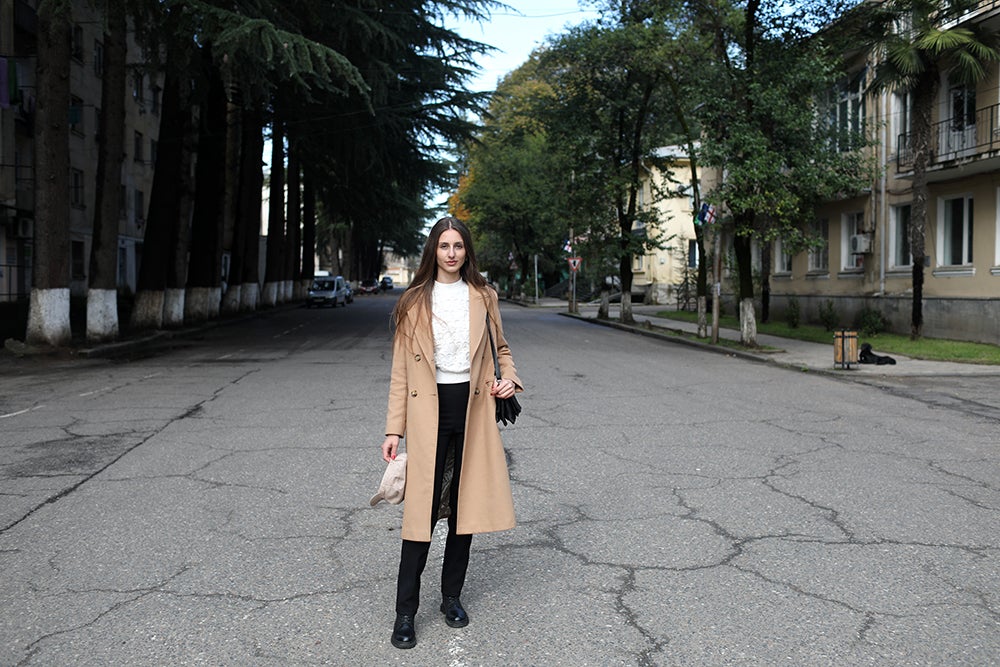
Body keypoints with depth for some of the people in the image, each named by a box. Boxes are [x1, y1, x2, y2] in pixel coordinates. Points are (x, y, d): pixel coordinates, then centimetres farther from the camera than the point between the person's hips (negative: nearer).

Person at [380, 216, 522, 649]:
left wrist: (509, 377, 0)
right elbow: (401, 370, 1)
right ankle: (405, 613, 4)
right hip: (429, 409, -2)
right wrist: (394, 429, -4)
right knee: (422, 510, -5)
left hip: (472, 407, 3)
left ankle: (452, 597, 25)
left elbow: (500, 347, 21)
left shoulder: (483, 297, 9)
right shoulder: (415, 301, 3)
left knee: (465, 506, 9)